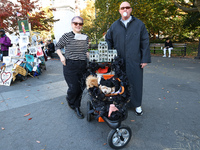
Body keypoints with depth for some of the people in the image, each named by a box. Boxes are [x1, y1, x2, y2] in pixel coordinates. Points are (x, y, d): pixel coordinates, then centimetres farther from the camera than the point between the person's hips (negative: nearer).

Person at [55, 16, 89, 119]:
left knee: (81, 88, 8)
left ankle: (77, 107, 27)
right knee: (74, 88, -4)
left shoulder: (85, 37, 11)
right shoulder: (66, 36, -2)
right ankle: (69, 99, 32)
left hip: (82, 66, 4)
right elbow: (57, 47, 9)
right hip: (70, 66, -4)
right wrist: (61, 56, -5)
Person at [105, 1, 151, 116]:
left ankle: (137, 105, 25)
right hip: (119, 61, 2)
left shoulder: (139, 24, 6)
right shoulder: (114, 26, 11)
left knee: (136, 82, 6)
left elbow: (145, 43, 3)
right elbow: (108, 41, 15)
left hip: (135, 61, -1)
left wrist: (145, 59, -4)